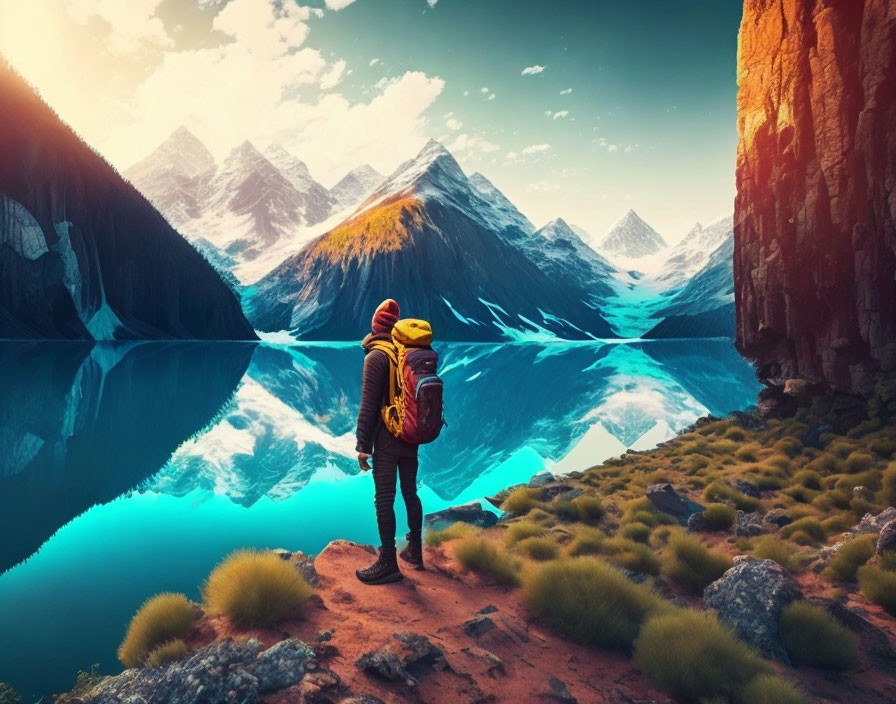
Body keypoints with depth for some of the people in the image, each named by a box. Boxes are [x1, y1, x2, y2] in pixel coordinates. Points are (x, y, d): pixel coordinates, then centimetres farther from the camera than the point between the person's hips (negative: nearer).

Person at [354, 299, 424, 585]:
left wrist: (363, 445, -12)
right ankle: (415, 552, 27)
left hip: (387, 439, -7)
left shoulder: (376, 356, -11)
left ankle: (388, 564, 4)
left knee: (384, 500, -1)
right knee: (410, 493, 16)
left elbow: (369, 405, -15)